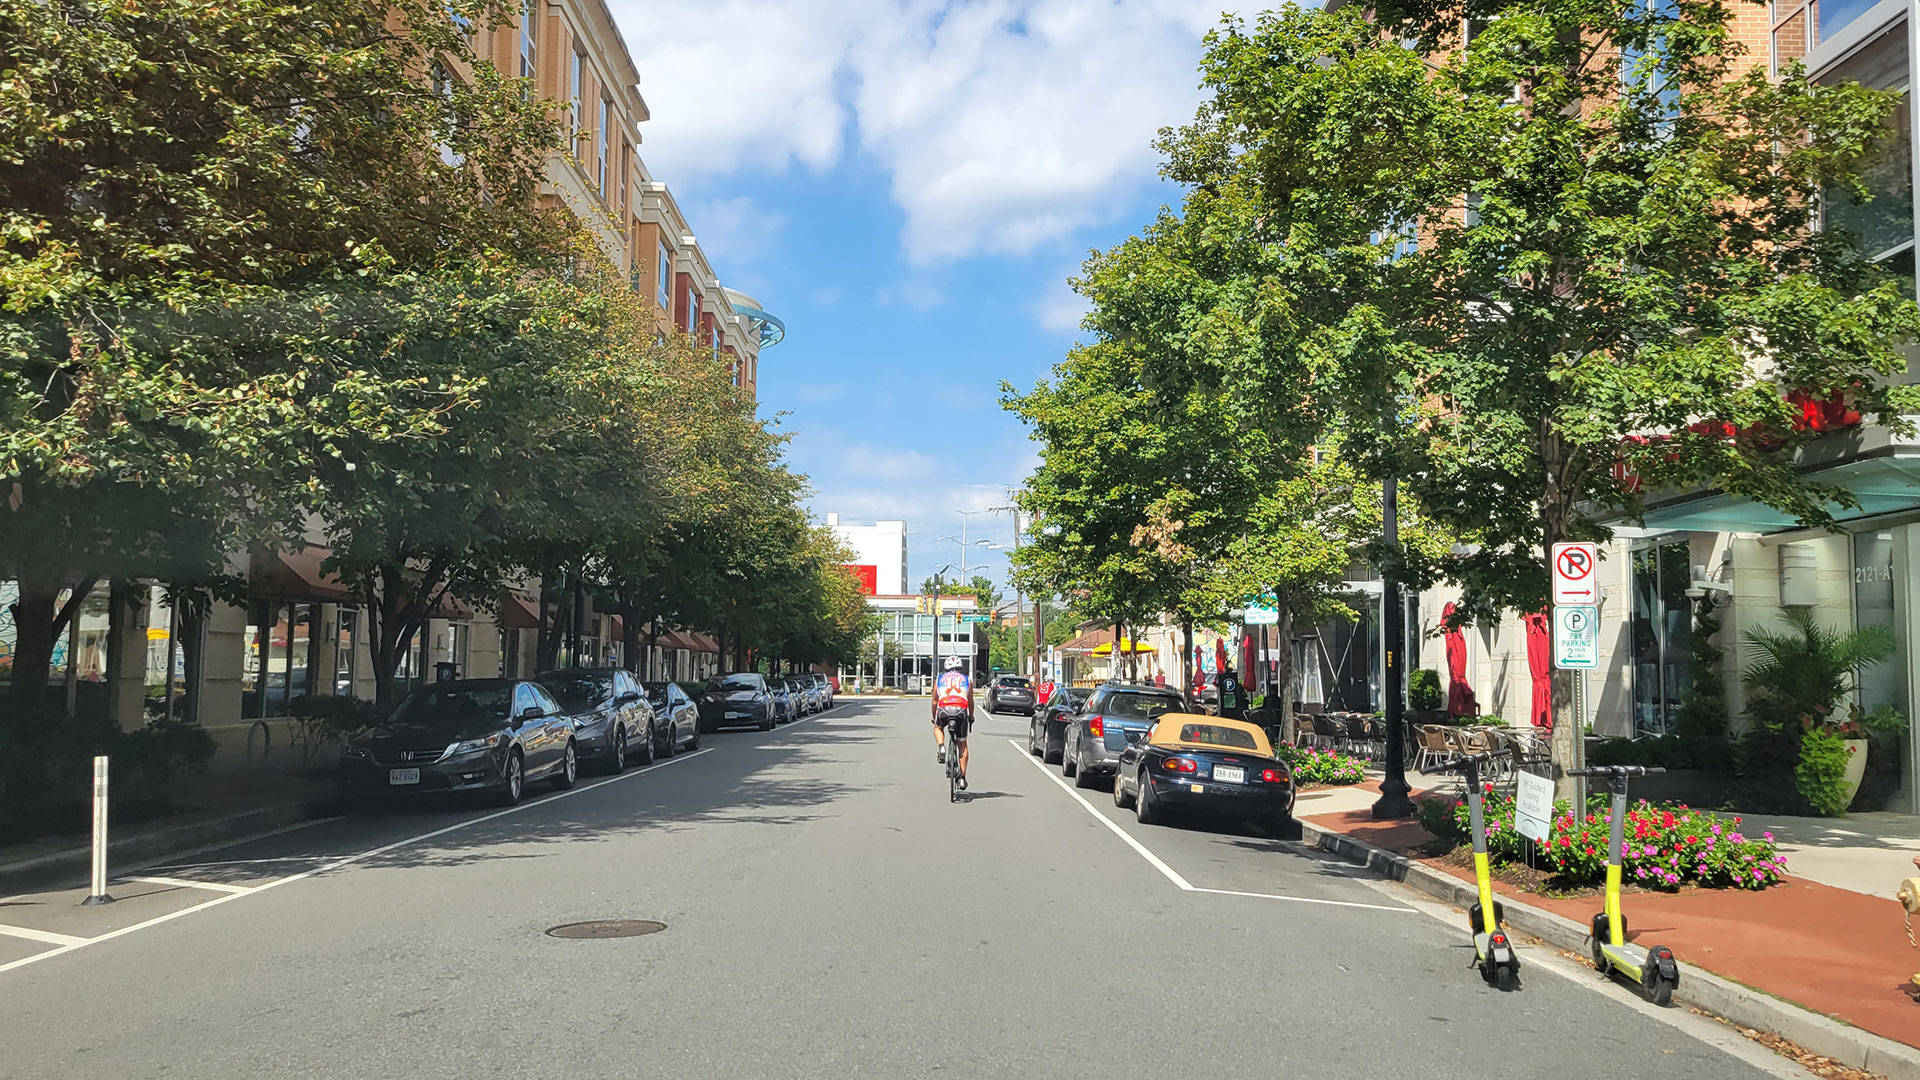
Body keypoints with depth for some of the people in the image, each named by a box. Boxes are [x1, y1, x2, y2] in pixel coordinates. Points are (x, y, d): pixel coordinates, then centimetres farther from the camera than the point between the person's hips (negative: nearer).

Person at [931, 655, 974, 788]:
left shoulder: (939, 678, 24)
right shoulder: (967, 679, 24)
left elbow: (934, 701, 28)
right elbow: (970, 702, 29)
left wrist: (934, 718, 41)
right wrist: (971, 717, 44)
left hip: (944, 710, 0)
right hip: (961, 710, 0)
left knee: (938, 728, 34)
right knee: (962, 744, 16)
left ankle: (941, 747, 3)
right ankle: (962, 778, 13)